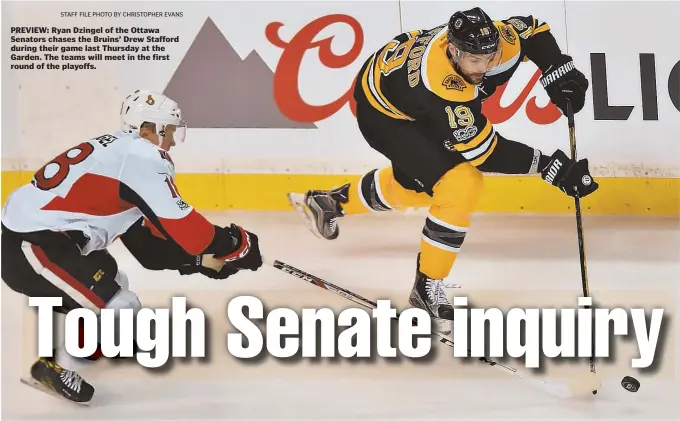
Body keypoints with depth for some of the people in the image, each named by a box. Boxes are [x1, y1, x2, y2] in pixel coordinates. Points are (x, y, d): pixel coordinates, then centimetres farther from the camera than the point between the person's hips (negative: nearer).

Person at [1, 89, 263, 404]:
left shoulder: (121, 151, 16)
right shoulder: (140, 156, -15)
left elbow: (146, 239, 17)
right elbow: (180, 227, -19)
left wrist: (201, 258, 14)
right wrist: (237, 244, -7)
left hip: (34, 231, 11)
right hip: (29, 246, -11)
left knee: (109, 280, 28)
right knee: (120, 310, -10)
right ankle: (51, 367, 7)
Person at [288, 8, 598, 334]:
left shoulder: (495, 41, -25)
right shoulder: (440, 87, -42)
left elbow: (533, 30, -2)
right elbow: (482, 151, -36)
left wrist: (559, 73, -15)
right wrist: (548, 166, -36)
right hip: (382, 113, -8)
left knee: (415, 185, 28)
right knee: (460, 186, -21)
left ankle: (331, 202, 50)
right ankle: (427, 288, -5)